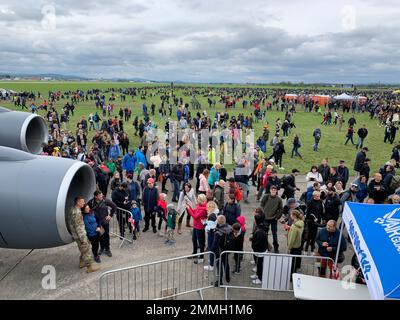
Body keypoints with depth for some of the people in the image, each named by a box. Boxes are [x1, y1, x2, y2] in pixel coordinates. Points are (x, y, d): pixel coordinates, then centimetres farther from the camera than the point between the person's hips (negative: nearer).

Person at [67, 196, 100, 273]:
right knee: (86, 250, 0)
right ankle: (90, 267, 10)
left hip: (79, 234, 10)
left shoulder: (74, 209, 7)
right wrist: (82, 238, -21)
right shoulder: (76, 212, -25)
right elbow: (78, 226, -25)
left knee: (85, 247, 24)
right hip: (79, 234, -10)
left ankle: (82, 262, 37)